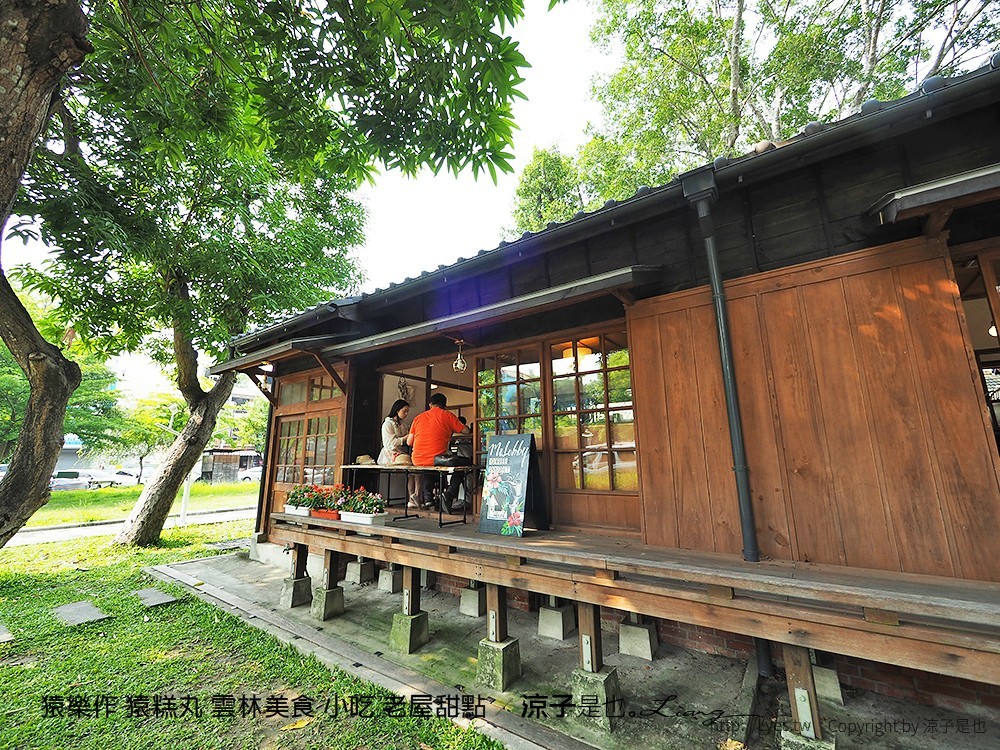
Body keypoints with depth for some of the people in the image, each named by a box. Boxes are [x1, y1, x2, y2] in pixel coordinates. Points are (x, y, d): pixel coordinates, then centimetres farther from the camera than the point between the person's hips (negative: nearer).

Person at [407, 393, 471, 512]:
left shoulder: (418, 417, 12)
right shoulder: (447, 415, 2)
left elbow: (409, 442, 12)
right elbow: (466, 431, 6)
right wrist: (452, 430, 26)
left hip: (417, 461, 5)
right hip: (436, 459, -5)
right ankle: (448, 495, 0)